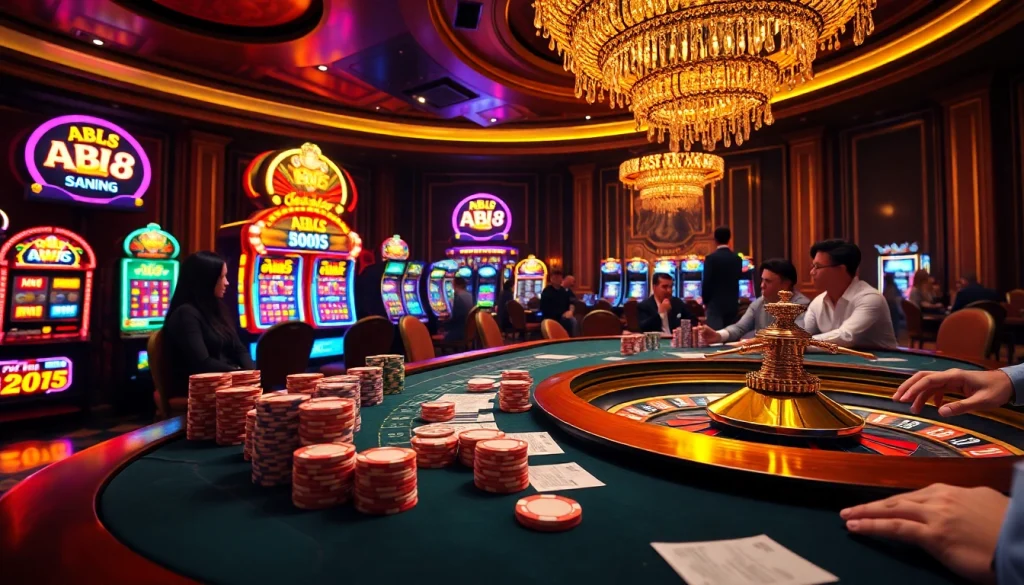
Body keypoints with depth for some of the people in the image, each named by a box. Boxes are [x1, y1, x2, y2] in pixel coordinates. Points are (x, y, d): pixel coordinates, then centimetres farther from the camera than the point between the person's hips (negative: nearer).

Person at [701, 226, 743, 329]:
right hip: (732, 304, 5)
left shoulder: (711, 258, -10)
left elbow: (706, 282, -11)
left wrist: (705, 301, 2)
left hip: (715, 304, -5)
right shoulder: (737, 258, 6)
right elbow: (737, 279, 12)